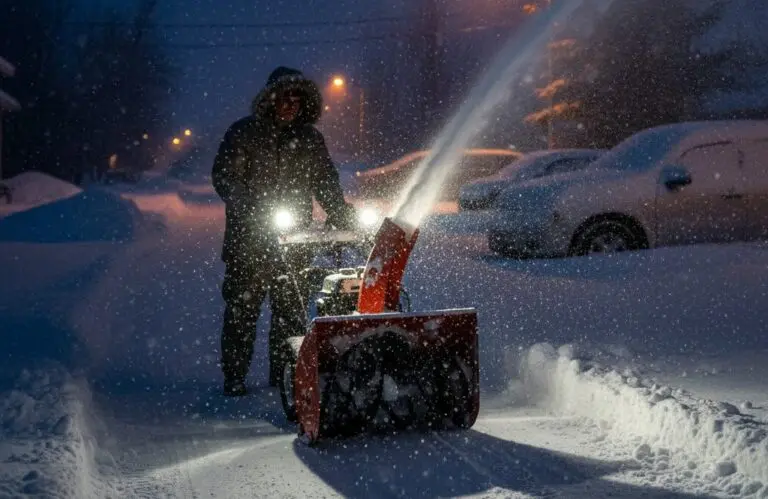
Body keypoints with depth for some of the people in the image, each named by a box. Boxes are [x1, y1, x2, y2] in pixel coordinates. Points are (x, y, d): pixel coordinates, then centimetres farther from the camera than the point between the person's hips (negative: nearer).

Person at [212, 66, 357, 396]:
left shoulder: (309, 139, 12)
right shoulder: (243, 133, 1)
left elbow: (326, 181, 14)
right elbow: (223, 176, -5)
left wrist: (342, 215, -3)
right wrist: (251, 210, -20)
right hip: (248, 236, -3)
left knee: (291, 308, 3)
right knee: (243, 306, -1)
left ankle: (286, 373, 12)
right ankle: (234, 377, 6)